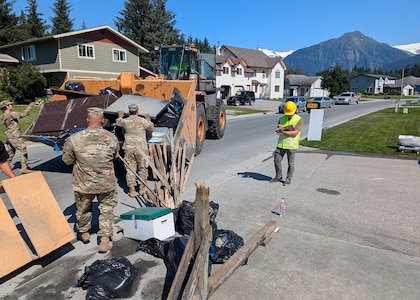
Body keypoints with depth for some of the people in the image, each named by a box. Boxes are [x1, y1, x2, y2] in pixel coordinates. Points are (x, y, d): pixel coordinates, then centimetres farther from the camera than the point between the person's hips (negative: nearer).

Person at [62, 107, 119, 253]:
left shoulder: (74, 139, -14)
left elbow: (67, 160, 0)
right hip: (107, 183, 0)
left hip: (84, 184, 1)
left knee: (83, 208, 24)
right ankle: (105, 238, 14)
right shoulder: (112, 138, -11)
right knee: (107, 208, 19)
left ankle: (83, 233, 45)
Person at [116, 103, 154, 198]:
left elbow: (118, 123, 24)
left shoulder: (125, 121, 1)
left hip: (129, 148, 2)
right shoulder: (143, 121, -6)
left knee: (130, 168, 7)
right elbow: (151, 128, 9)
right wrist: (148, 119, 24)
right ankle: (142, 187, 21)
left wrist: (120, 116, 44)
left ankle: (131, 189, 10)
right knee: (143, 168, 12)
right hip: (141, 148, -2)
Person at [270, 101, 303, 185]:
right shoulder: (282, 118, 5)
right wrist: (288, 128, -22)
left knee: (290, 163, 7)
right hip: (281, 144, 4)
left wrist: (283, 131, -22)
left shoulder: (299, 120, -8)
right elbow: (278, 130, -7)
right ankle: (278, 177, 26)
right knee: (277, 161, 9)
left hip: (292, 146, -4)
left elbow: (295, 133, -19)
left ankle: (288, 179, 23)